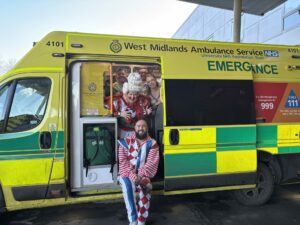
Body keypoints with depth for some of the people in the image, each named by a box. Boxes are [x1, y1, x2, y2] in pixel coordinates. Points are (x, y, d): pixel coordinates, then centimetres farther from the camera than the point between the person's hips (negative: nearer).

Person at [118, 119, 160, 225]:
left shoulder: (152, 144, 0)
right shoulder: (126, 142, 1)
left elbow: (152, 163, -9)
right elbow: (123, 161, -5)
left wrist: (141, 176, -22)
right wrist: (131, 174, -21)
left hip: (143, 175, 0)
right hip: (128, 174, 0)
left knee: (145, 189, -29)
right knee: (128, 186, -31)